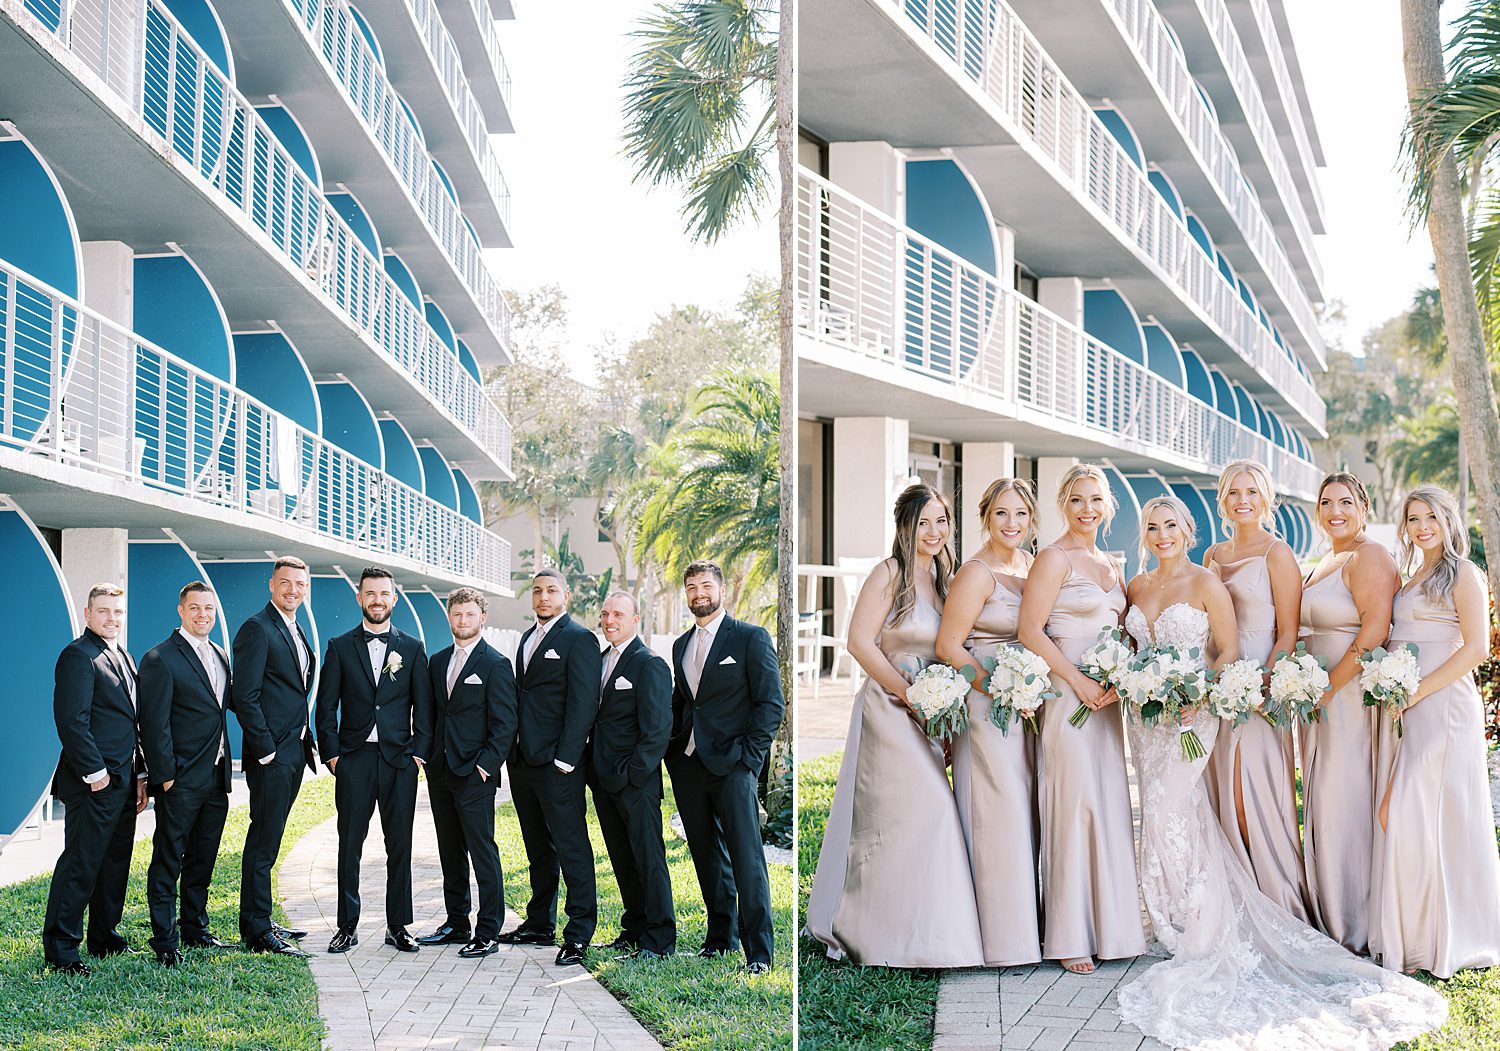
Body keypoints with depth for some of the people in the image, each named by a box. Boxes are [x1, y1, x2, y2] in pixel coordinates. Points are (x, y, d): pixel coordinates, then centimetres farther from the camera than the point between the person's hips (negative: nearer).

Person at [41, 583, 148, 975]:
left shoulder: (124, 659, 18)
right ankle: (60, 949, 2)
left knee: (115, 864, 14)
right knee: (80, 865, -5)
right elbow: (71, 720, -17)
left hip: (123, 781, 9)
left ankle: (106, 938, 24)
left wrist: (140, 774, 16)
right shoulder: (78, 655, -10)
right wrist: (94, 771, -18)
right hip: (94, 781, -9)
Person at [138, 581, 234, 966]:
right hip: (181, 781, -7)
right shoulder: (160, 659, -10)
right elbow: (154, 724, -13)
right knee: (168, 864, 0)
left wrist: (225, 767, 14)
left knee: (203, 861, 16)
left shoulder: (220, 656, 14)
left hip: (216, 779, 7)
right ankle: (165, 941, 4)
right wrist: (165, 776, -15)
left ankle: (196, 930, 26)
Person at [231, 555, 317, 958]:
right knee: (263, 842, -5)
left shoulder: (297, 633, 17)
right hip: (271, 754, -9)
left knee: (268, 840, 14)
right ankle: (258, 932, -1)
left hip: (294, 753, 9)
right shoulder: (257, 629, -11)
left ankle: (259, 922, 20)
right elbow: (245, 696, -16)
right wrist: (266, 751, -17)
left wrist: (305, 743, 14)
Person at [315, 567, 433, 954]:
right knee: (349, 846, 1)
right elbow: (326, 707, 5)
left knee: (400, 846, 4)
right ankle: (347, 926, 9)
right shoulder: (340, 647, 7)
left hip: (400, 761, 1)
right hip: (354, 759, 0)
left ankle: (398, 926, 11)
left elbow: (424, 707, 7)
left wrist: (419, 752, -2)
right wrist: (332, 754, -3)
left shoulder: (412, 648, 9)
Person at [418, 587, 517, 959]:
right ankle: (456, 924, 21)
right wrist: (428, 757, 8)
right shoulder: (437, 661, 14)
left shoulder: (495, 664, -6)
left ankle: (488, 933, -1)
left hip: (474, 774, -7)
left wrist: (486, 765, -14)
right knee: (450, 852, 12)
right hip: (440, 772, 7)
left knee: (482, 852, -5)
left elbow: (504, 723, -8)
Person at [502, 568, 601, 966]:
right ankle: (539, 925, 23)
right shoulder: (528, 638, 18)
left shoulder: (579, 639, -7)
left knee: (571, 847, -5)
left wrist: (566, 758, -17)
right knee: (538, 849, 15)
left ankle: (579, 934, -2)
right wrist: (513, 751, 12)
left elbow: (583, 703, -13)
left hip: (556, 764, -8)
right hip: (523, 761, 8)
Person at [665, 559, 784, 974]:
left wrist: (749, 755, -12)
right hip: (687, 765, 6)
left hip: (731, 766, -6)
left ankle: (758, 951, -6)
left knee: (746, 858, -8)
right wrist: (672, 748, 9)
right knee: (707, 857, 12)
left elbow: (771, 703, -6)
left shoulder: (751, 638, -2)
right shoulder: (681, 645, 16)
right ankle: (720, 935, 22)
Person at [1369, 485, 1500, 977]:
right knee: (1398, 816, 5)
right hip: (1403, 707, 8)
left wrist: (1417, 692, -16)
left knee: (1424, 814, -10)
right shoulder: (1413, 578, 20)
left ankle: (1445, 939, -1)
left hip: (1442, 703, -8)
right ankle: (1409, 934, 11)